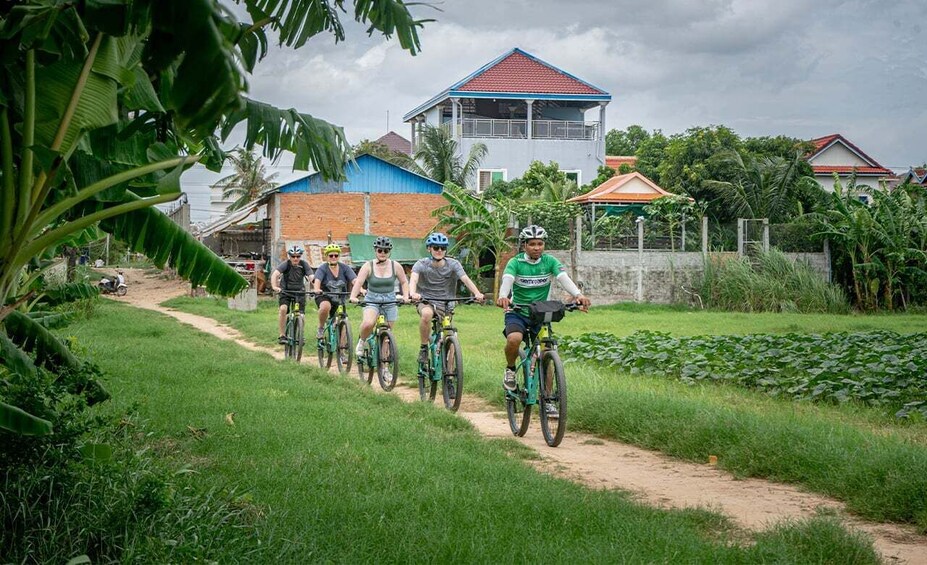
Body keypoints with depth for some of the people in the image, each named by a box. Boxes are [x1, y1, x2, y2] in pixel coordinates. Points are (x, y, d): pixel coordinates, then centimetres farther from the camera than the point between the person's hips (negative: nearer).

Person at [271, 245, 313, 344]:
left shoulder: (304, 264, -13)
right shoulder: (286, 264, -17)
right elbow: (275, 274, -31)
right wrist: (274, 286, -49)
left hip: (299, 292, 1)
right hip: (286, 291, -1)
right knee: (283, 309, -24)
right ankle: (282, 335, -16)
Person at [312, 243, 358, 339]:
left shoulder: (344, 268, -5)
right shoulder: (322, 268, -11)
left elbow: (354, 280, -17)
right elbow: (317, 281, -28)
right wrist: (317, 289, -51)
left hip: (339, 300, 3)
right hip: (324, 297, -3)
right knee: (325, 306, -36)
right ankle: (321, 328, -13)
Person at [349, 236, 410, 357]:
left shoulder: (395, 266, 0)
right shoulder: (368, 266, -6)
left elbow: (404, 282, 10)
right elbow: (358, 282, -15)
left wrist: (405, 296, -6)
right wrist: (353, 296, -31)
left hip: (390, 302, 2)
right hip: (372, 301, -2)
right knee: (368, 324, -29)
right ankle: (361, 341, 2)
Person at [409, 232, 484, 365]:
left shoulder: (453, 264, -6)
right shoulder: (422, 264, -9)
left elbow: (466, 279, -21)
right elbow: (413, 279, -27)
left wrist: (477, 293, -41)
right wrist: (413, 293, -51)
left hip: (445, 304, 2)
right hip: (425, 302, -2)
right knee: (426, 313, -36)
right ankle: (423, 348, -17)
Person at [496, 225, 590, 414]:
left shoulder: (550, 261, -5)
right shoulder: (515, 262, -10)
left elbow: (564, 278, -21)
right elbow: (507, 280, -29)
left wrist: (578, 295, -41)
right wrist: (502, 297, -52)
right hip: (517, 312, -2)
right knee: (514, 339, -33)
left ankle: (547, 400, 6)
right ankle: (510, 369, -2)